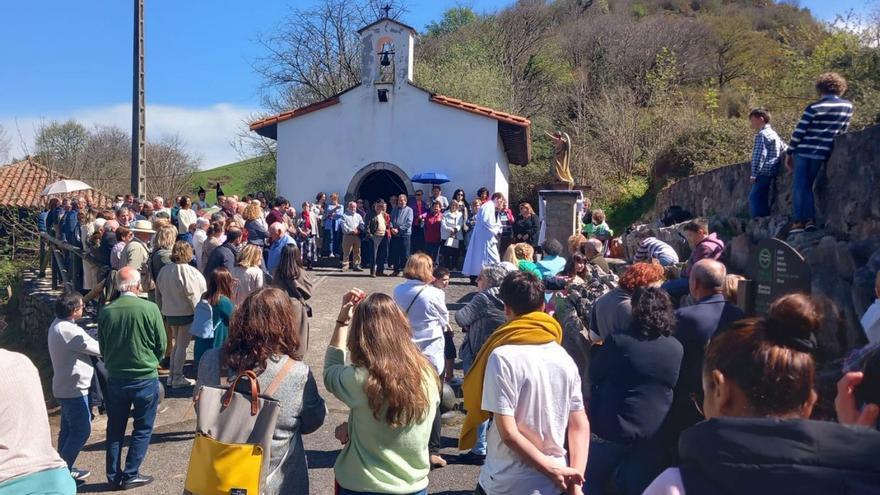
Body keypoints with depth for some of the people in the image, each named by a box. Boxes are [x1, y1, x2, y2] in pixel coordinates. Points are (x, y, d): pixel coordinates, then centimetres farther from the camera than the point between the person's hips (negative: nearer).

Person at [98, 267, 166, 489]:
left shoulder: (106, 312, -7)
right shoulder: (150, 308, -15)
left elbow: (102, 348, 4)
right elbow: (161, 346, -6)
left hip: (115, 378, 3)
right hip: (145, 378, -3)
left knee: (115, 429, 16)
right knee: (142, 429, 12)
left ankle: (114, 476, 24)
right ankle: (130, 475, 15)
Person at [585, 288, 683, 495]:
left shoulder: (618, 341, -16)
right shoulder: (676, 348, -4)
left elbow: (594, 374, -3)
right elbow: (672, 384, 10)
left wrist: (597, 348, 14)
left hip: (614, 429, -3)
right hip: (655, 434, 3)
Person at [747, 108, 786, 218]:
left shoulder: (761, 135, -11)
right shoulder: (773, 134, 20)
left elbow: (759, 156, -17)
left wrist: (754, 174, -16)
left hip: (764, 172, -10)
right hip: (772, 172, 10)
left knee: (755, 197, -11)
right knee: (763, 198, 12)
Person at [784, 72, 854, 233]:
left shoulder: (813, 108, -6)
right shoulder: (848, 107, 6)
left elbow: (799, 131, -6)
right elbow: (843, 131, 14)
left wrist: (789, 153, 2)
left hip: (803, 151, -4)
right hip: (822, 153, 4)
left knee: (799, 186, 0)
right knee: (808, 186, 13)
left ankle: (798, 221, -6)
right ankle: (810, 219, 3)